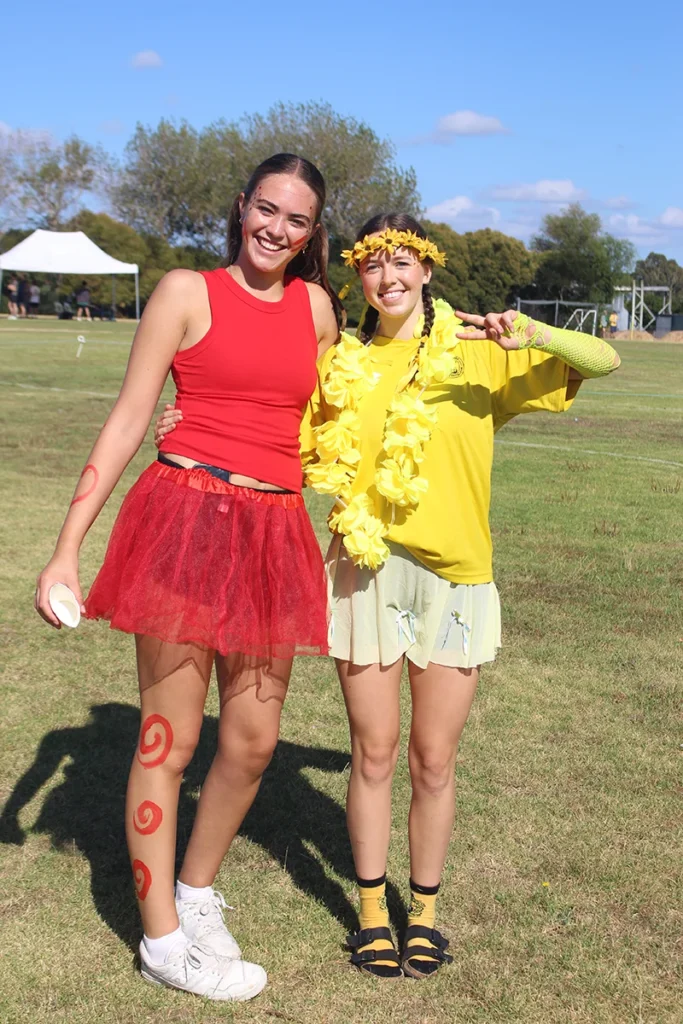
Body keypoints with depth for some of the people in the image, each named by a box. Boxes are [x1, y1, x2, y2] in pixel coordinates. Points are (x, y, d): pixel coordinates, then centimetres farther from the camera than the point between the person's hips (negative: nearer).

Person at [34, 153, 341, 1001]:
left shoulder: (316, 305, 12)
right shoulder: (187, 292, 0)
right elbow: (127, 423, -2)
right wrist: (66, 550, -5)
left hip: (274, 535, 5)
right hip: (184, 519, -4)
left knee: (253, 740, 8)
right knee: (168, 739, 3)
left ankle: (196, 892, 32)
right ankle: (163, 939, 18)